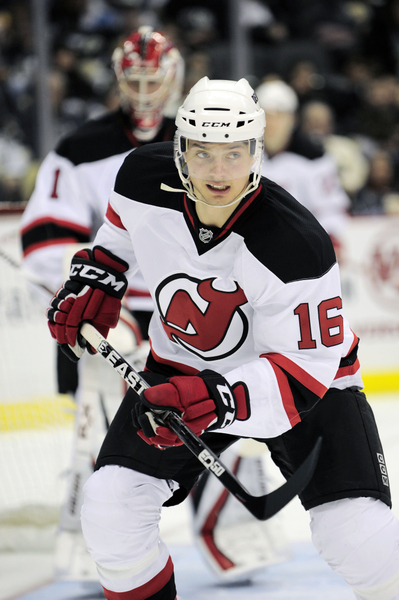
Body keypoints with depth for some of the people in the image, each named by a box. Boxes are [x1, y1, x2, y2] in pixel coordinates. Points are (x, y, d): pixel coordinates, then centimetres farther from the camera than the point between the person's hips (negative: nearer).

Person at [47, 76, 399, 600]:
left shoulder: (296, 246, -34)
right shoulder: (144, 179, -19)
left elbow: (306, 367, -31)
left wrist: (220, 400, -44)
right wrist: (96, 278, -1)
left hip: (307, 369, -4)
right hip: (183, 368, 4)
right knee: (110, 508, -9)